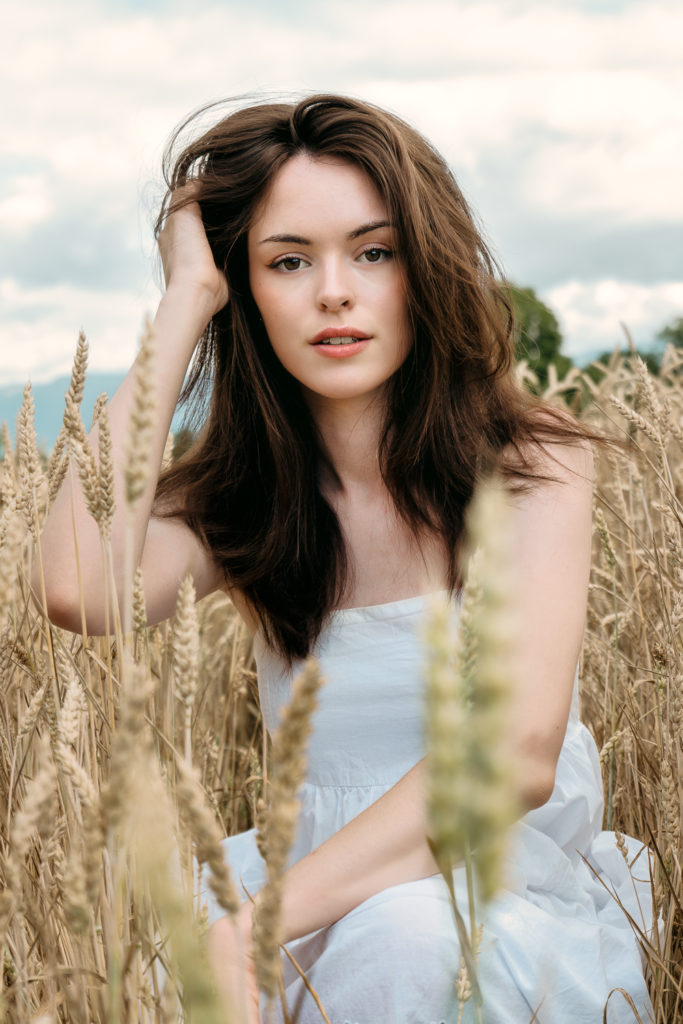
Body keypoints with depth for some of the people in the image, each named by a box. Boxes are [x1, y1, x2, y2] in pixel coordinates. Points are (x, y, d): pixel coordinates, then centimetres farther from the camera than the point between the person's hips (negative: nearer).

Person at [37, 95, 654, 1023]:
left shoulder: (532, 462, -9)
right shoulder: (233, 497, -1)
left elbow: (520, 751, -22)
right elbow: (83, 591, -24)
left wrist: (262, 919, -33)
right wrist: (185, 299, -15)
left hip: (521, 910, -1)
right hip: (334, 898, 1)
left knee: (401, 933, -35)